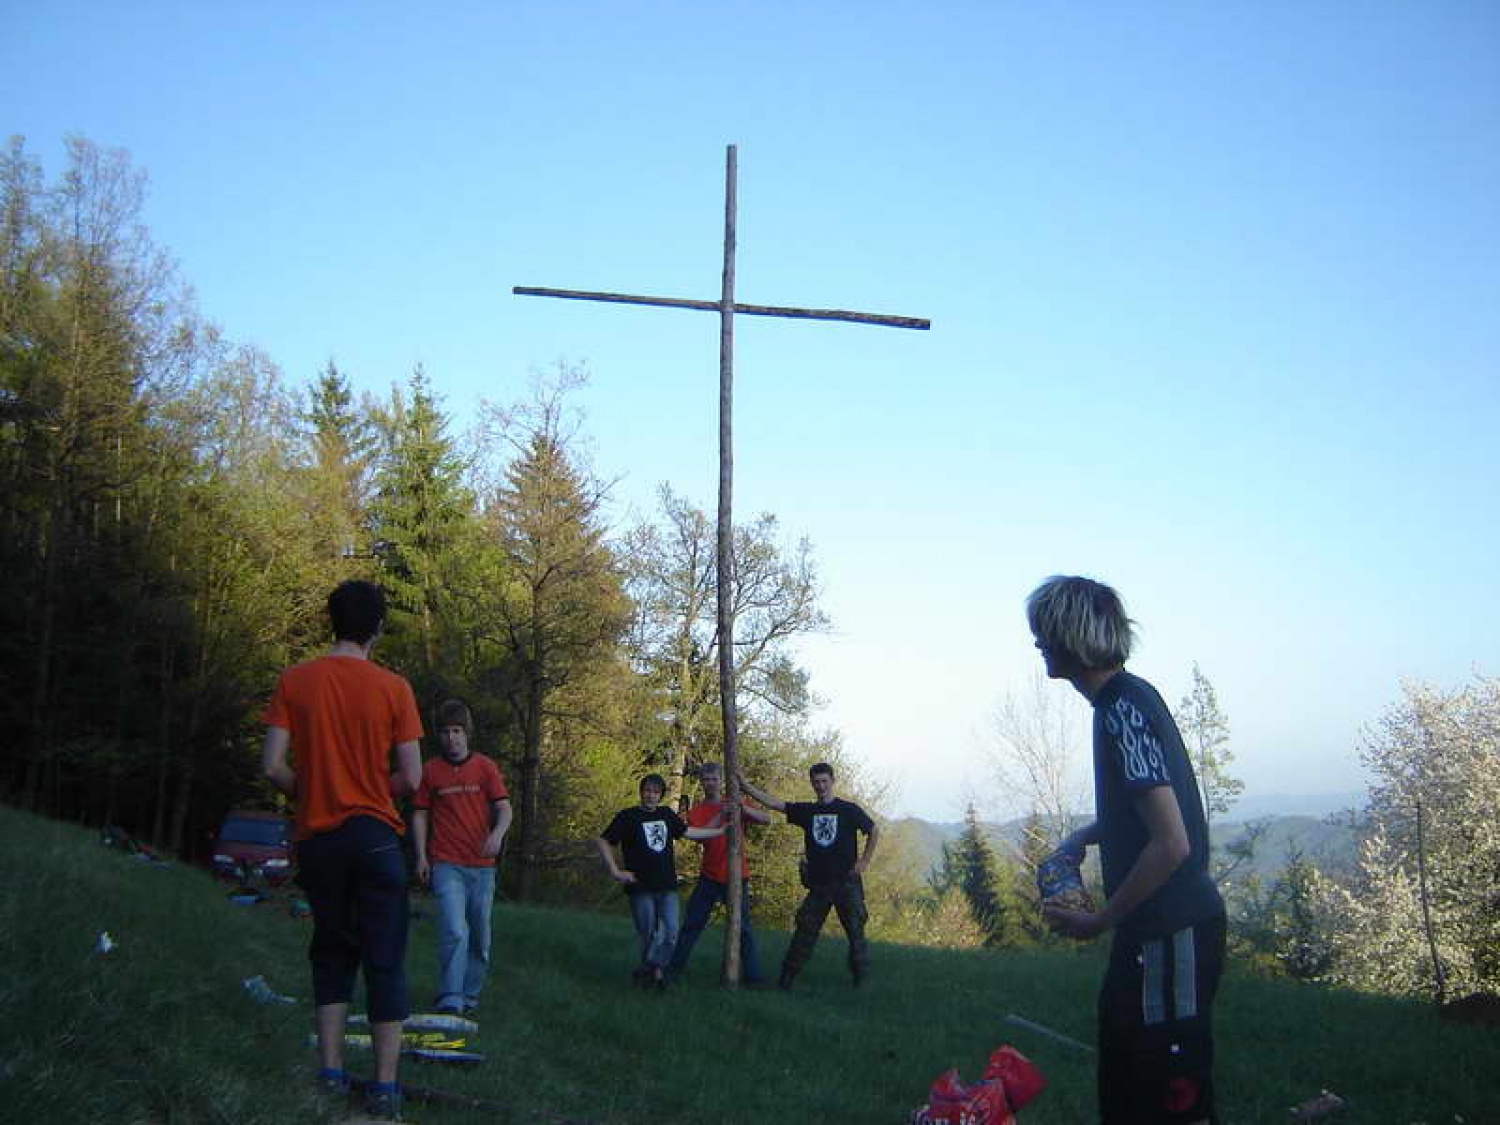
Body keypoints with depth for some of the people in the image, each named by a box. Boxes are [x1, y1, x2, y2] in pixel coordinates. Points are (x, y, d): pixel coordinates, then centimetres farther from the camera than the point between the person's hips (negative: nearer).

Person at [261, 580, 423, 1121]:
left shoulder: (294, 681, -2)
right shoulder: (392, 687, -5)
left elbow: (273, 767, -5)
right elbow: (411, 778, -5)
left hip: (318, 838, 2)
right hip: (375, 836, -2)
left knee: (332, 953, 17)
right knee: (385, 960, 4)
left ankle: (330, 1073, 14)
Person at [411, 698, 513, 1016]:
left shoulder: (486, 767, 5)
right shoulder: (430, 770, 5)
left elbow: (504, 808, 1)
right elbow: (420, 815, 10)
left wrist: (497, 833, -20)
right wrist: (421, 857, 1)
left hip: (482, 865, 2)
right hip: (446, 865, -2)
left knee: (480, 937, 9)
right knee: (455, 932, -18)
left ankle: (470, 996, 23)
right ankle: (450, 1001, -18)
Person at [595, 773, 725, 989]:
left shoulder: (667, 815, 12)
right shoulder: (628, 816, -2)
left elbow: (688, 832, 24)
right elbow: (602, 842, -3)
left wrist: (721, 831, 24)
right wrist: (615, 872, -8)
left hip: (667, 887, 4)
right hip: (641, 888, -4)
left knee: (670, 933, -4)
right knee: (649, 935, -2)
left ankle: (647, 971, 10)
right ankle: (655, 971, 15)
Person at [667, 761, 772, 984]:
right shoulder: (696, 812, 3)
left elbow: (766, 819, -7)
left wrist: (743, 808, -23)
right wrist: (721, 815, -26)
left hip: (736, 876, -1)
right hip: (709, 877, 1)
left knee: (743, 927, -2)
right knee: (692, 923, 6)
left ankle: (753, 974, 0)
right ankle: (674, 968, 16)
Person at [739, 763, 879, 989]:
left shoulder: (849, 809, -2)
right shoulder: (806, 811, 6)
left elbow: (874, 830, 7)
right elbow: (772, 802, 1)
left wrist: (864, 862, 0)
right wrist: (744, 784, -7)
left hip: (847, 883, -3)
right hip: (818, 884, 3)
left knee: (855, 931, 2)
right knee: (805, 930, 3)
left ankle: (861, 979, 14)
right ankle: (787, 977, 6)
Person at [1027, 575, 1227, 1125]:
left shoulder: (1125, 709, -20)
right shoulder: (1124, 698, 10)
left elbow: (1171, 844, -24)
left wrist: (1100, 920, -14)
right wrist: (1084, 836, 12)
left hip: (1171, 930, -10)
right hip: (1151, 927, 10)